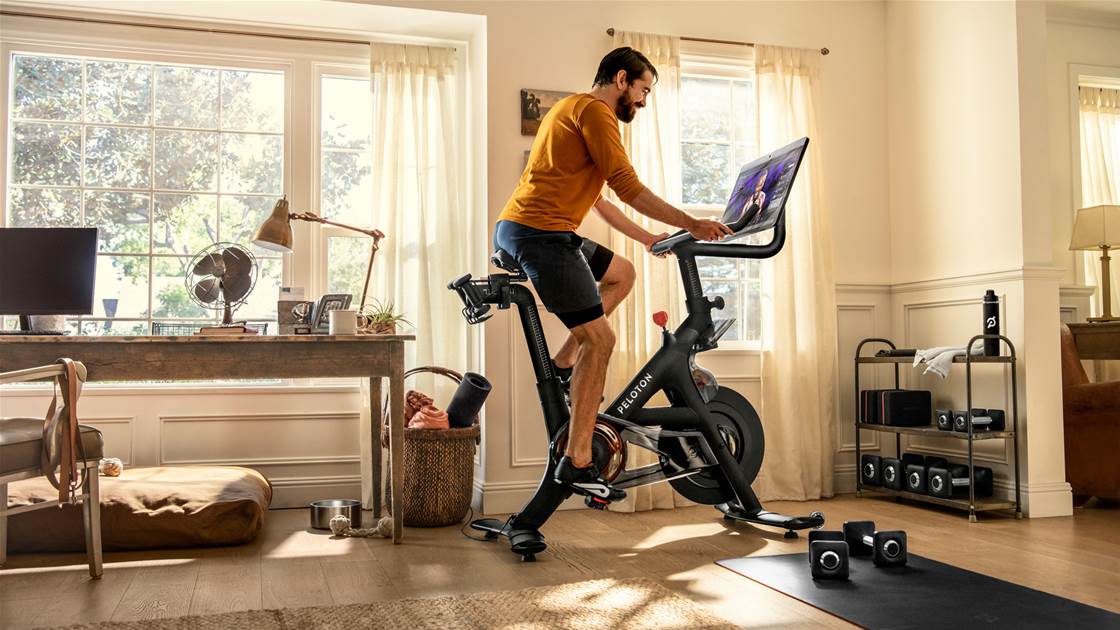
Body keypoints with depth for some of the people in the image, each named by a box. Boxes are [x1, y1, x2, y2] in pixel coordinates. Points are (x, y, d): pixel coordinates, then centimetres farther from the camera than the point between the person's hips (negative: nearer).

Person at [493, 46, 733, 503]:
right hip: (540, 233, -11)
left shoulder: (574, 109, 26)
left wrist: (646, 237, 30)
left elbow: (597, 200, 29)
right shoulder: (594, 110, -7)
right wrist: (690, 224, -11)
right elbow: (629, 188, -15)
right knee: (599, 338, -9)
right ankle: (577, 463, -9)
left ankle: (562, 365, 17)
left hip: (519, 229, 11)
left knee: (621, 273, 25)